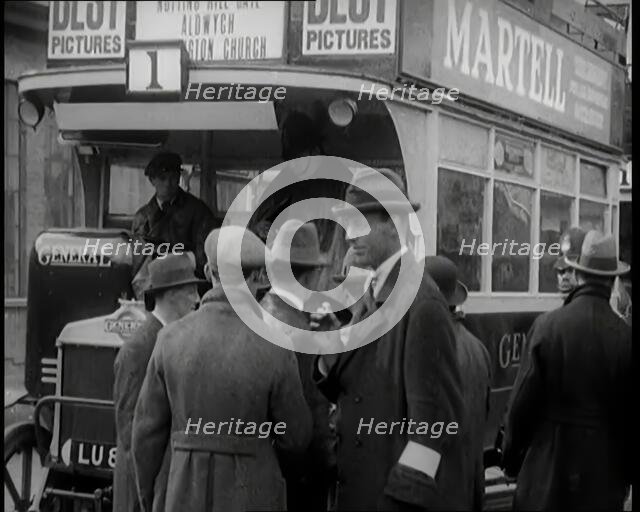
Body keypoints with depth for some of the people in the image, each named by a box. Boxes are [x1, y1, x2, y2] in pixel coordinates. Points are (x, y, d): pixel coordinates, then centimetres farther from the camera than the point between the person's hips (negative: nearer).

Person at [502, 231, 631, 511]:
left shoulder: (546, 325, -11)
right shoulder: (625, 337, -9)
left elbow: (523, 399, -6)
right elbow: (629, 413, -1)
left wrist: (511, 455, 9)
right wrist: (626, 471, 13)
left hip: (547, 460, 0)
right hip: (605, 469, 1)